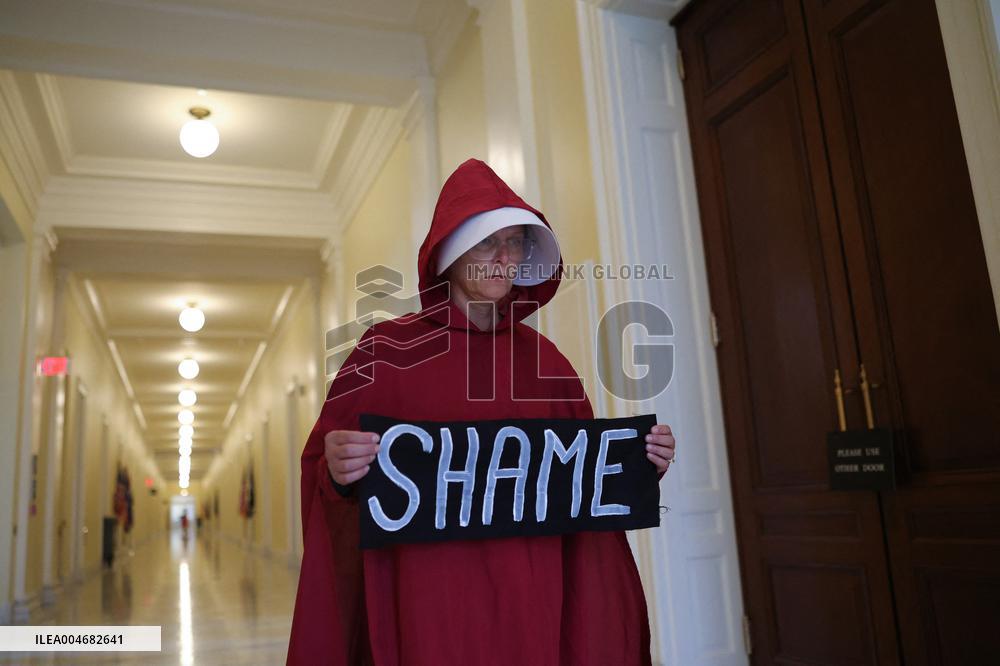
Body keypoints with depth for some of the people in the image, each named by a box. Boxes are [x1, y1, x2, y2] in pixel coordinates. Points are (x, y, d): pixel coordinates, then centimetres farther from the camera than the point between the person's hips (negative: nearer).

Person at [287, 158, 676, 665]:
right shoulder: (388, 348, -3)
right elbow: (325, 467, -4)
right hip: (432, 594, -3)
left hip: (534, 594, 4)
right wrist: (338, 470, -25)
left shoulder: (542, 356, 8)